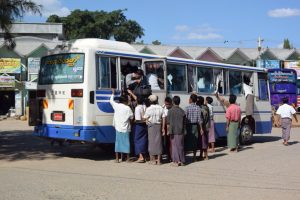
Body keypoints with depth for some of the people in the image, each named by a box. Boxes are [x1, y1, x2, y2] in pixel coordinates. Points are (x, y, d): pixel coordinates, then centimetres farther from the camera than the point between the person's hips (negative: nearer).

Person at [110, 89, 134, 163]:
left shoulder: (116, 106, 0)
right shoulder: (127, 108, -10)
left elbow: (111, 101, 19)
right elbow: (131, 117, -2)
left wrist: (113, 93, 32)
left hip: (118, 127, 3)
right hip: (125, 128, -3)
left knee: (118, 142, 7)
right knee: (126, 142, 5)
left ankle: (117, 158, 6)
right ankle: (127, 158, 11)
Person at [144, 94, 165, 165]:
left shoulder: (148, 109, -9)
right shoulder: (160, 108, -1)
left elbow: (146, 118, -6)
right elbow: (163, 118, -1)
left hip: (151, 126, -2)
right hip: (159, 125, 2)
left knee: (152, 141, 5)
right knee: (158, 141, 8)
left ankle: (153, 160, 8)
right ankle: (158, 160, 11)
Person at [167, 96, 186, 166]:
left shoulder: (170, 111, -7)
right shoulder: (182, 111, 2)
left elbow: (168, 122, -9)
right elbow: (184, 122, 7)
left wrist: (168, 131, -4)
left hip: (173, 131, -3)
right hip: (181, 131, 3)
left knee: (174, 145, 4)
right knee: (180, 145, 10)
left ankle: (176, 161, 2)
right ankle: (181, 161, 15)